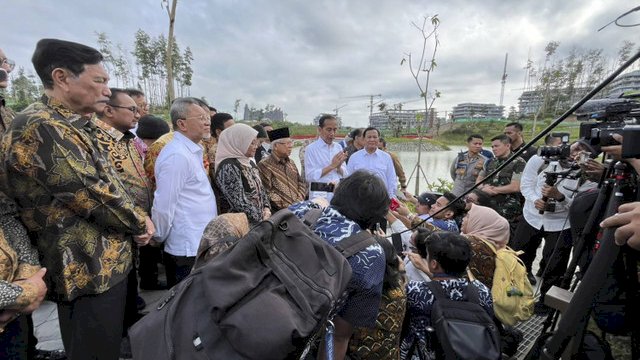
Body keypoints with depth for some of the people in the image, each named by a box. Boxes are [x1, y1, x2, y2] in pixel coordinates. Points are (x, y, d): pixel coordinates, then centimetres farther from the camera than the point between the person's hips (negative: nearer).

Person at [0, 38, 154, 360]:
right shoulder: (39, 127, -20)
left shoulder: (76, 127, 10)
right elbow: (91, 193, -24)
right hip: (89, 272, -9)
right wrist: (139, 223, -9)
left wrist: (137, 219, 2)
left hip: (107, 263, 9)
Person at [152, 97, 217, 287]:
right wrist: (159, 238, -5)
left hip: (200, 246, 9)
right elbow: (163, 206, -19)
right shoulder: (177, 155, -20)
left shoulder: (192, 151, 11)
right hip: (188, 250, -9)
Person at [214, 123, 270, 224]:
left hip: (260, 219, 7)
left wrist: (266, 208, 2)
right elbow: (240, 203, -18)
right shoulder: (228, 167, -14)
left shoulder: (249, 163, 11)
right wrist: (262, 220, -13)